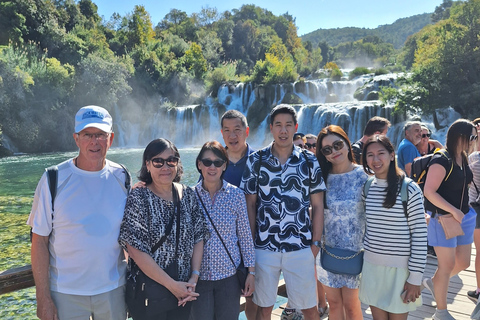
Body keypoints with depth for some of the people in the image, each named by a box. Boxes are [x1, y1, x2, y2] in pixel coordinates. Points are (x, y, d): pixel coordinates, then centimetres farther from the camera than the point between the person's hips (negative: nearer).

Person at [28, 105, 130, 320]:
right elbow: (39, 240, -8)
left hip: (113, 289, 2)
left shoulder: (121, 178, -3)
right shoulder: (54, 180, -9)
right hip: (66, 293, -2)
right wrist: (43, 299, -8)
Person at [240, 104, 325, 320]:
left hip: (301, 247, 0)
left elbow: (317, 205, 2)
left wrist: (316, 243, -2)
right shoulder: (256, 161, -1)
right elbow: (249, 204, 1)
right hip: (264, 247, 0)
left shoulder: (309, 162, 1)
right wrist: (250, 243, -1)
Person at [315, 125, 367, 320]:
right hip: (327, 249, 3)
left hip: (354, 249, -2)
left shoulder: (363, 175, -8)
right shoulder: (322, 177, 0)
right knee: (333, 303, 15)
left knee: (351, 304, 9)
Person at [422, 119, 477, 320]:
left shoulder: (463, 158, 8)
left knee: (463, 263, 15)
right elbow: (429, 192, -23)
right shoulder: (441, 160, -18)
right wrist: (453, 211, -22)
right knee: (447, 265, 1)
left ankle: (433, 281, 40)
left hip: (464, 216, 8)